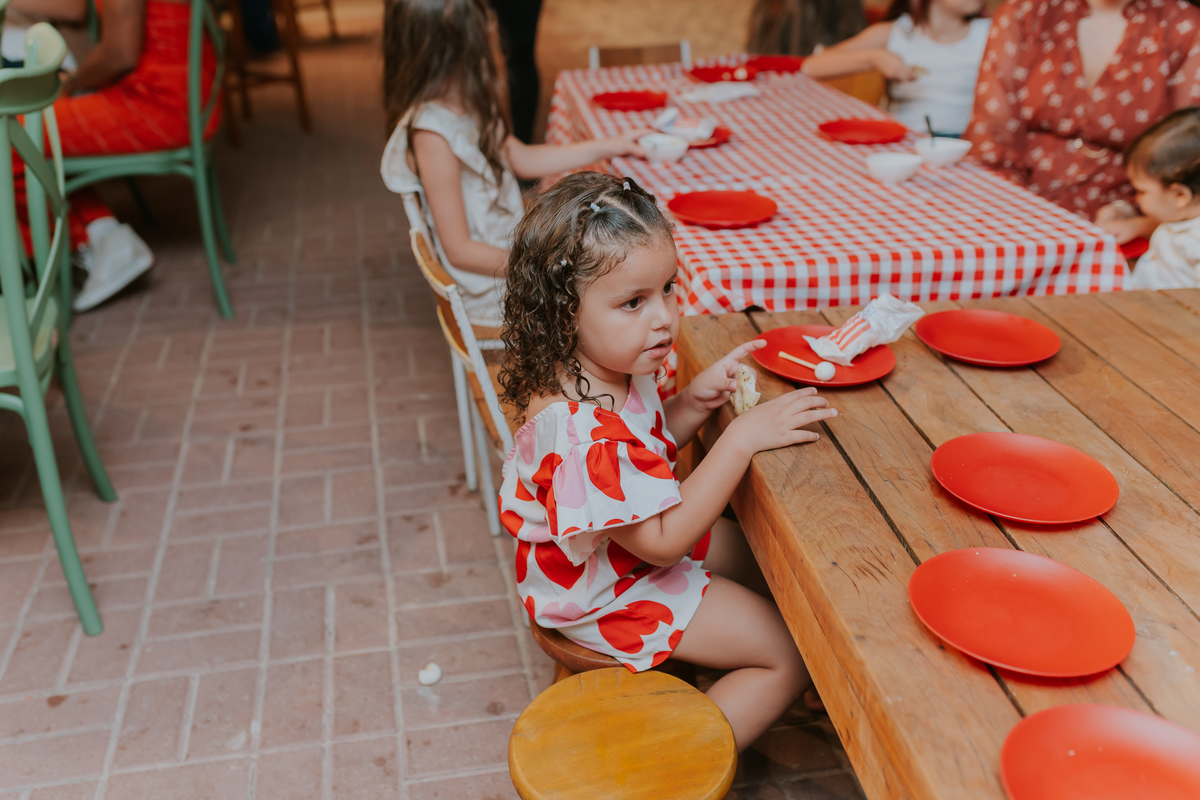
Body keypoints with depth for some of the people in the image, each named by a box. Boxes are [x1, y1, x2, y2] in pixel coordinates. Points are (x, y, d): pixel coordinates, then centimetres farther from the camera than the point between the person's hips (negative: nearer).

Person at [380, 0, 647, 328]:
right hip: (490, 285, -9)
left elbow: (522, 158, 16)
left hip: (514, 245, 9)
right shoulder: (432, 136, -28)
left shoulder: (470, 108, -1)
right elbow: (460, 250, -24)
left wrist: (609, 146, 17)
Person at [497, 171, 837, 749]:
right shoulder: (578, 430, -40)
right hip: (609, 592, -9)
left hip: (634, 544, 9)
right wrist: (743, 437, -34)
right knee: (792, 656, -4)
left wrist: (693, 402, -12)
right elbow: (661, 542, -32)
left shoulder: (610, 367, -9)